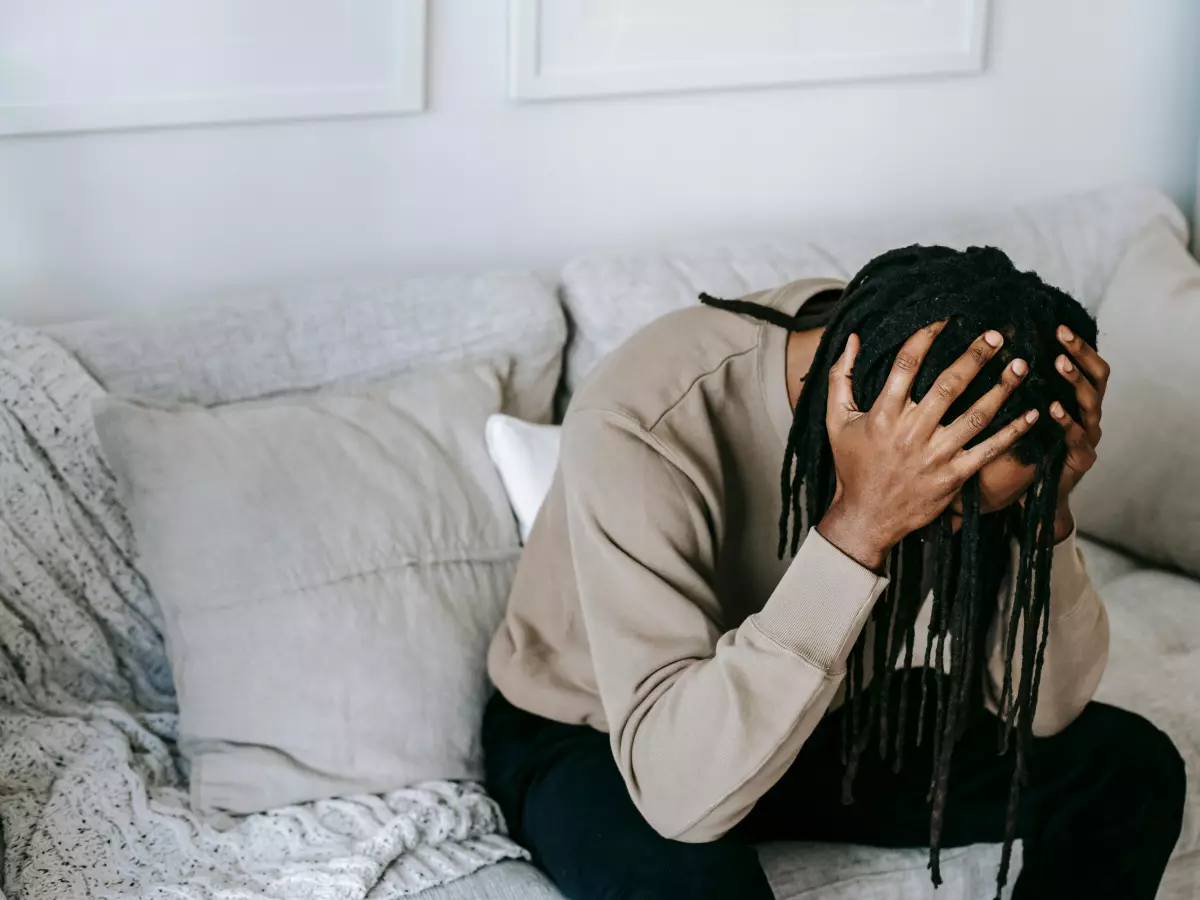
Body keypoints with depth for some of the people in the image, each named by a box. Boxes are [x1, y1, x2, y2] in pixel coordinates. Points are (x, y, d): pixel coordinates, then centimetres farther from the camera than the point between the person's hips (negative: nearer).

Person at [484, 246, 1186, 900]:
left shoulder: (958, 407, -18)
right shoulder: (641, 426, -35)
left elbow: (1042, 708, -13)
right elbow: (681, 791, -41)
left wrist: (1045, 508, -31)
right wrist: (861, 526, -47)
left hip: (823, 715, 6)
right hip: (594, 740, -5)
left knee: (1131, 769, -9)